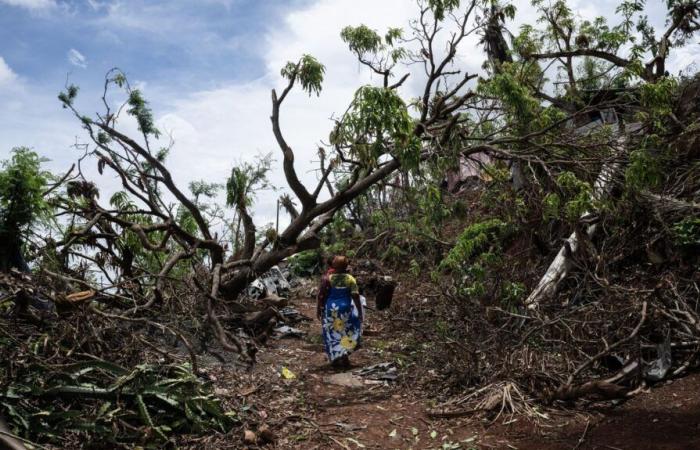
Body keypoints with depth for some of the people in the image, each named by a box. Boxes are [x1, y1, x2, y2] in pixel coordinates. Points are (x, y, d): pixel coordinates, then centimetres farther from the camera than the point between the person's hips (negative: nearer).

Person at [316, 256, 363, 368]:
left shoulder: (327, 278, -9)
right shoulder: (350, 279, -8)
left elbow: (321, 296, -8)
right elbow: (356, 297, -9)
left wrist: (318, 309, 3)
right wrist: (360, 312, -2)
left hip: (330, 309, 0)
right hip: (345, 309, 0)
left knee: (332, 335, 12)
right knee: (347, 333, 20)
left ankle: (335, 359, 16)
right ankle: (344, 354, 13)